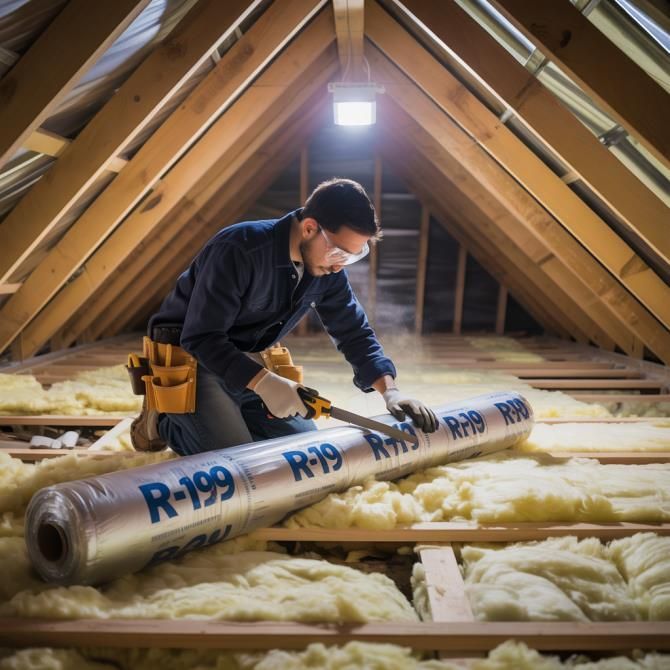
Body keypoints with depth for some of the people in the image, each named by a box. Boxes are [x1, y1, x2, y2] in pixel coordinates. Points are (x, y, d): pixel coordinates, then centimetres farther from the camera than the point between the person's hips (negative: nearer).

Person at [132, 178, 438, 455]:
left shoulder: (327, 271, -8)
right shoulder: (239, 248, -30)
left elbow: (355, 333, 0)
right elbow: (201, 338, -29)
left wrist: (389, 389, -13)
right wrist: (263, 382, -37)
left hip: (243, 364, 7)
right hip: (188, 357, -7)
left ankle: (226, 413, 20)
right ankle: (165, 421, 6)